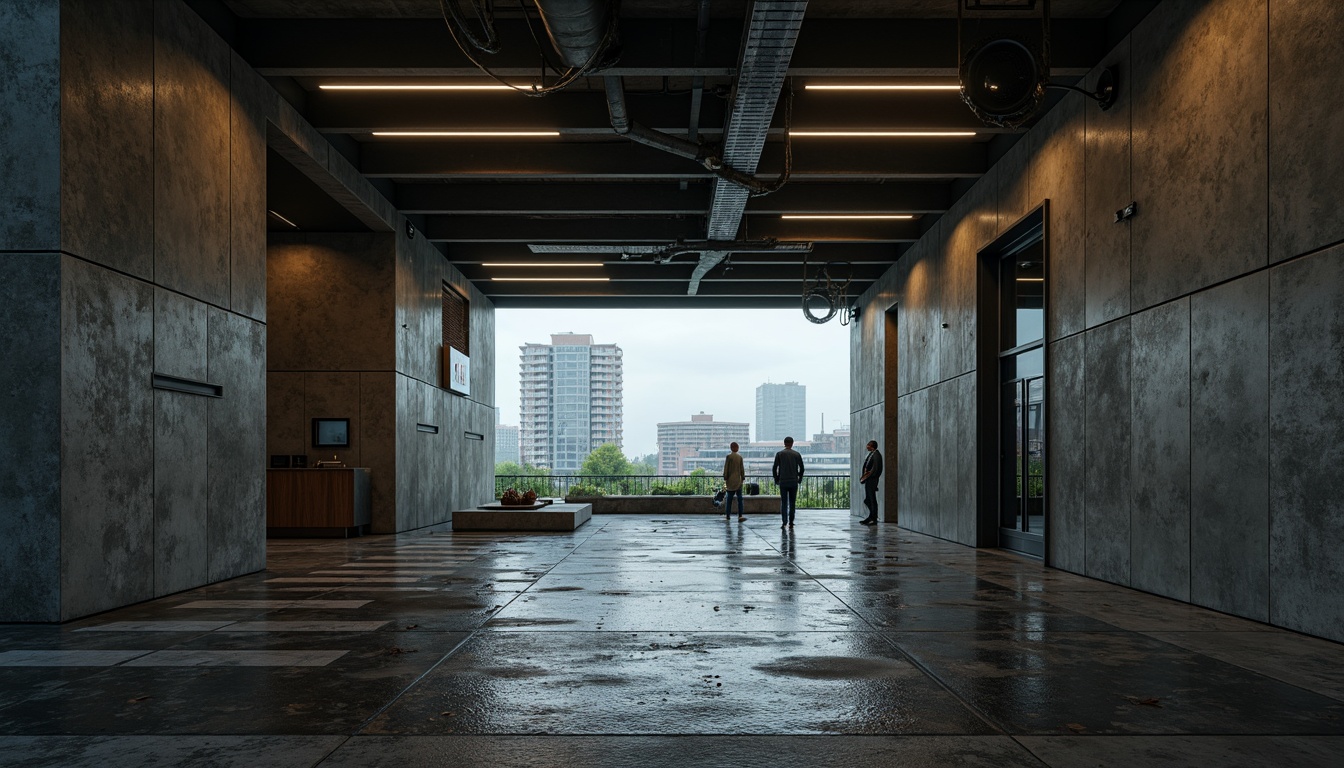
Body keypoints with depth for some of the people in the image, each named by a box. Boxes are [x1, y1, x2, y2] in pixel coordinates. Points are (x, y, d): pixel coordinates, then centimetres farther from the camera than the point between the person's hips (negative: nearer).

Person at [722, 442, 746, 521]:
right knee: (739, 498, -1)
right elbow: (742, 469, 4)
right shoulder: (740, 457, 2)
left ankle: (727, 515, 10)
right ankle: (740, 515, -10)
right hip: (738, 480, 1)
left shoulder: (728, 457, -5)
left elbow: (726, 469, -5)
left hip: (730, 480, -1)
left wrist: (725, 479, -1)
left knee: (729, 498, 6)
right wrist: (743, 478, 11)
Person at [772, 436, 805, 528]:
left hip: (783, 482, -1)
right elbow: (801, 468, 4)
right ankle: (791, 522, 5)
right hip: (794, 482, 1)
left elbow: (774, 469, -2)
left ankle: (784, 521, -9)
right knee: (792, 503, 7)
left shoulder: (779, 454, 0)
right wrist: (799, 479, 15)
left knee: (783, 502, 5)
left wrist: (776, 479, 9)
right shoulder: (797, 454, 3)